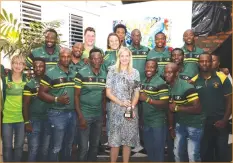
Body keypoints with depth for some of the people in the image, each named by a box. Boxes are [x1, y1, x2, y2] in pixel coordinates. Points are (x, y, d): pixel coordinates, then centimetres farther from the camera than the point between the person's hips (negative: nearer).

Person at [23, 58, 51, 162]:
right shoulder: (29, 85, -4)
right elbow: (25, 105, -5)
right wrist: (27, 122, -10)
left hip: (48, 120, 3)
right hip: (34, 120, -3)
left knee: (45, 150, 12)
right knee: (33, 150, 2)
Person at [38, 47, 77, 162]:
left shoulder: (74, 74, 10)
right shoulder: (50, 73, -7)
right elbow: (41, 93, -10)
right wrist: (57, 99, -23)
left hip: (72, 113, 6)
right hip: (57, 114, -6)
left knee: (68, 146, 18)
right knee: (56, 147, 1)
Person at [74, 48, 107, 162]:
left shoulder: (104, 74, 4)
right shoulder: (82, 73, -11)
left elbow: (104, 95, 10)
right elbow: (76, 96, -11)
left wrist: (104, 113, 8)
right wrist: (80, 116, -15)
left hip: (99, 115, 5)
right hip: (85, 115, -5)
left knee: (95, 145, 16)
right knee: (83, 146, 3)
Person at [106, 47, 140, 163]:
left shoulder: (135, 73, 7)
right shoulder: (112, 71, 0)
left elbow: (137, 93, 6)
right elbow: (108, 93, -2)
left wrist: (132, 107, -10)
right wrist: (121, 103, -15)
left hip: (131, 110, 2)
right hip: (116, 110, -2)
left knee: (128, 140, 7)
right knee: (115, 140, 0)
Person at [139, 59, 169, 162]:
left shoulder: (161, 83, -15)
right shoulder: (143, 82, 9)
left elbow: (165, 104, -21)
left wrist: (148, 99, -25)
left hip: (158, 123, -7)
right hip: (146, 122, 7)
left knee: (158, 149, 8)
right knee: (148, 148, 20)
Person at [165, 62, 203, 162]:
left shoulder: (187, 88, -23)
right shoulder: (169, 88, 2)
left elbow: (197, 108, -29)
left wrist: (177, 108, -24)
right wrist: (171, 127, 10)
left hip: (194, 124, -7)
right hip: (180, 123, 8)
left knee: (193, 156, -7)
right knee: (177, 153, 14)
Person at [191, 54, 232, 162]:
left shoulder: (222, 78, -5)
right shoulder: (193, 81, 0)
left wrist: (224, 120, -8)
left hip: (220, 123, -1)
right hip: (203, 124, 2)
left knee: (221, 154, 9)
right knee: (205, 154, 14)